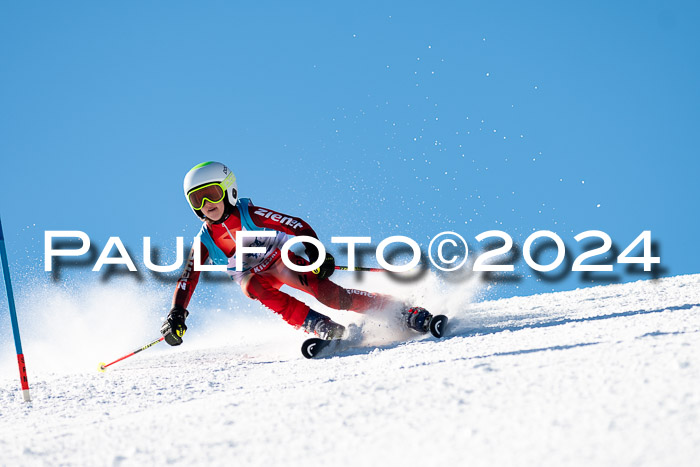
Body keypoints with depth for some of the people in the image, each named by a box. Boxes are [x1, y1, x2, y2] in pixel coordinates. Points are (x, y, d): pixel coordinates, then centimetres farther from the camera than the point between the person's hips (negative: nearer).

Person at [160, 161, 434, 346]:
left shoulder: (250, 214, -20)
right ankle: (317, 326, -41)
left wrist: (316, 252, -40)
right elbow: (187, 280, -6)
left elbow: (295, 226, -24)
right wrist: (176, 315, -20)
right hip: (253, 275, 3)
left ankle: (404, 311, -18)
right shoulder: (204, 241, -9)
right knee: (254, 285, -36)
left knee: (330, 295, -25)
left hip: (283, 260, -3)